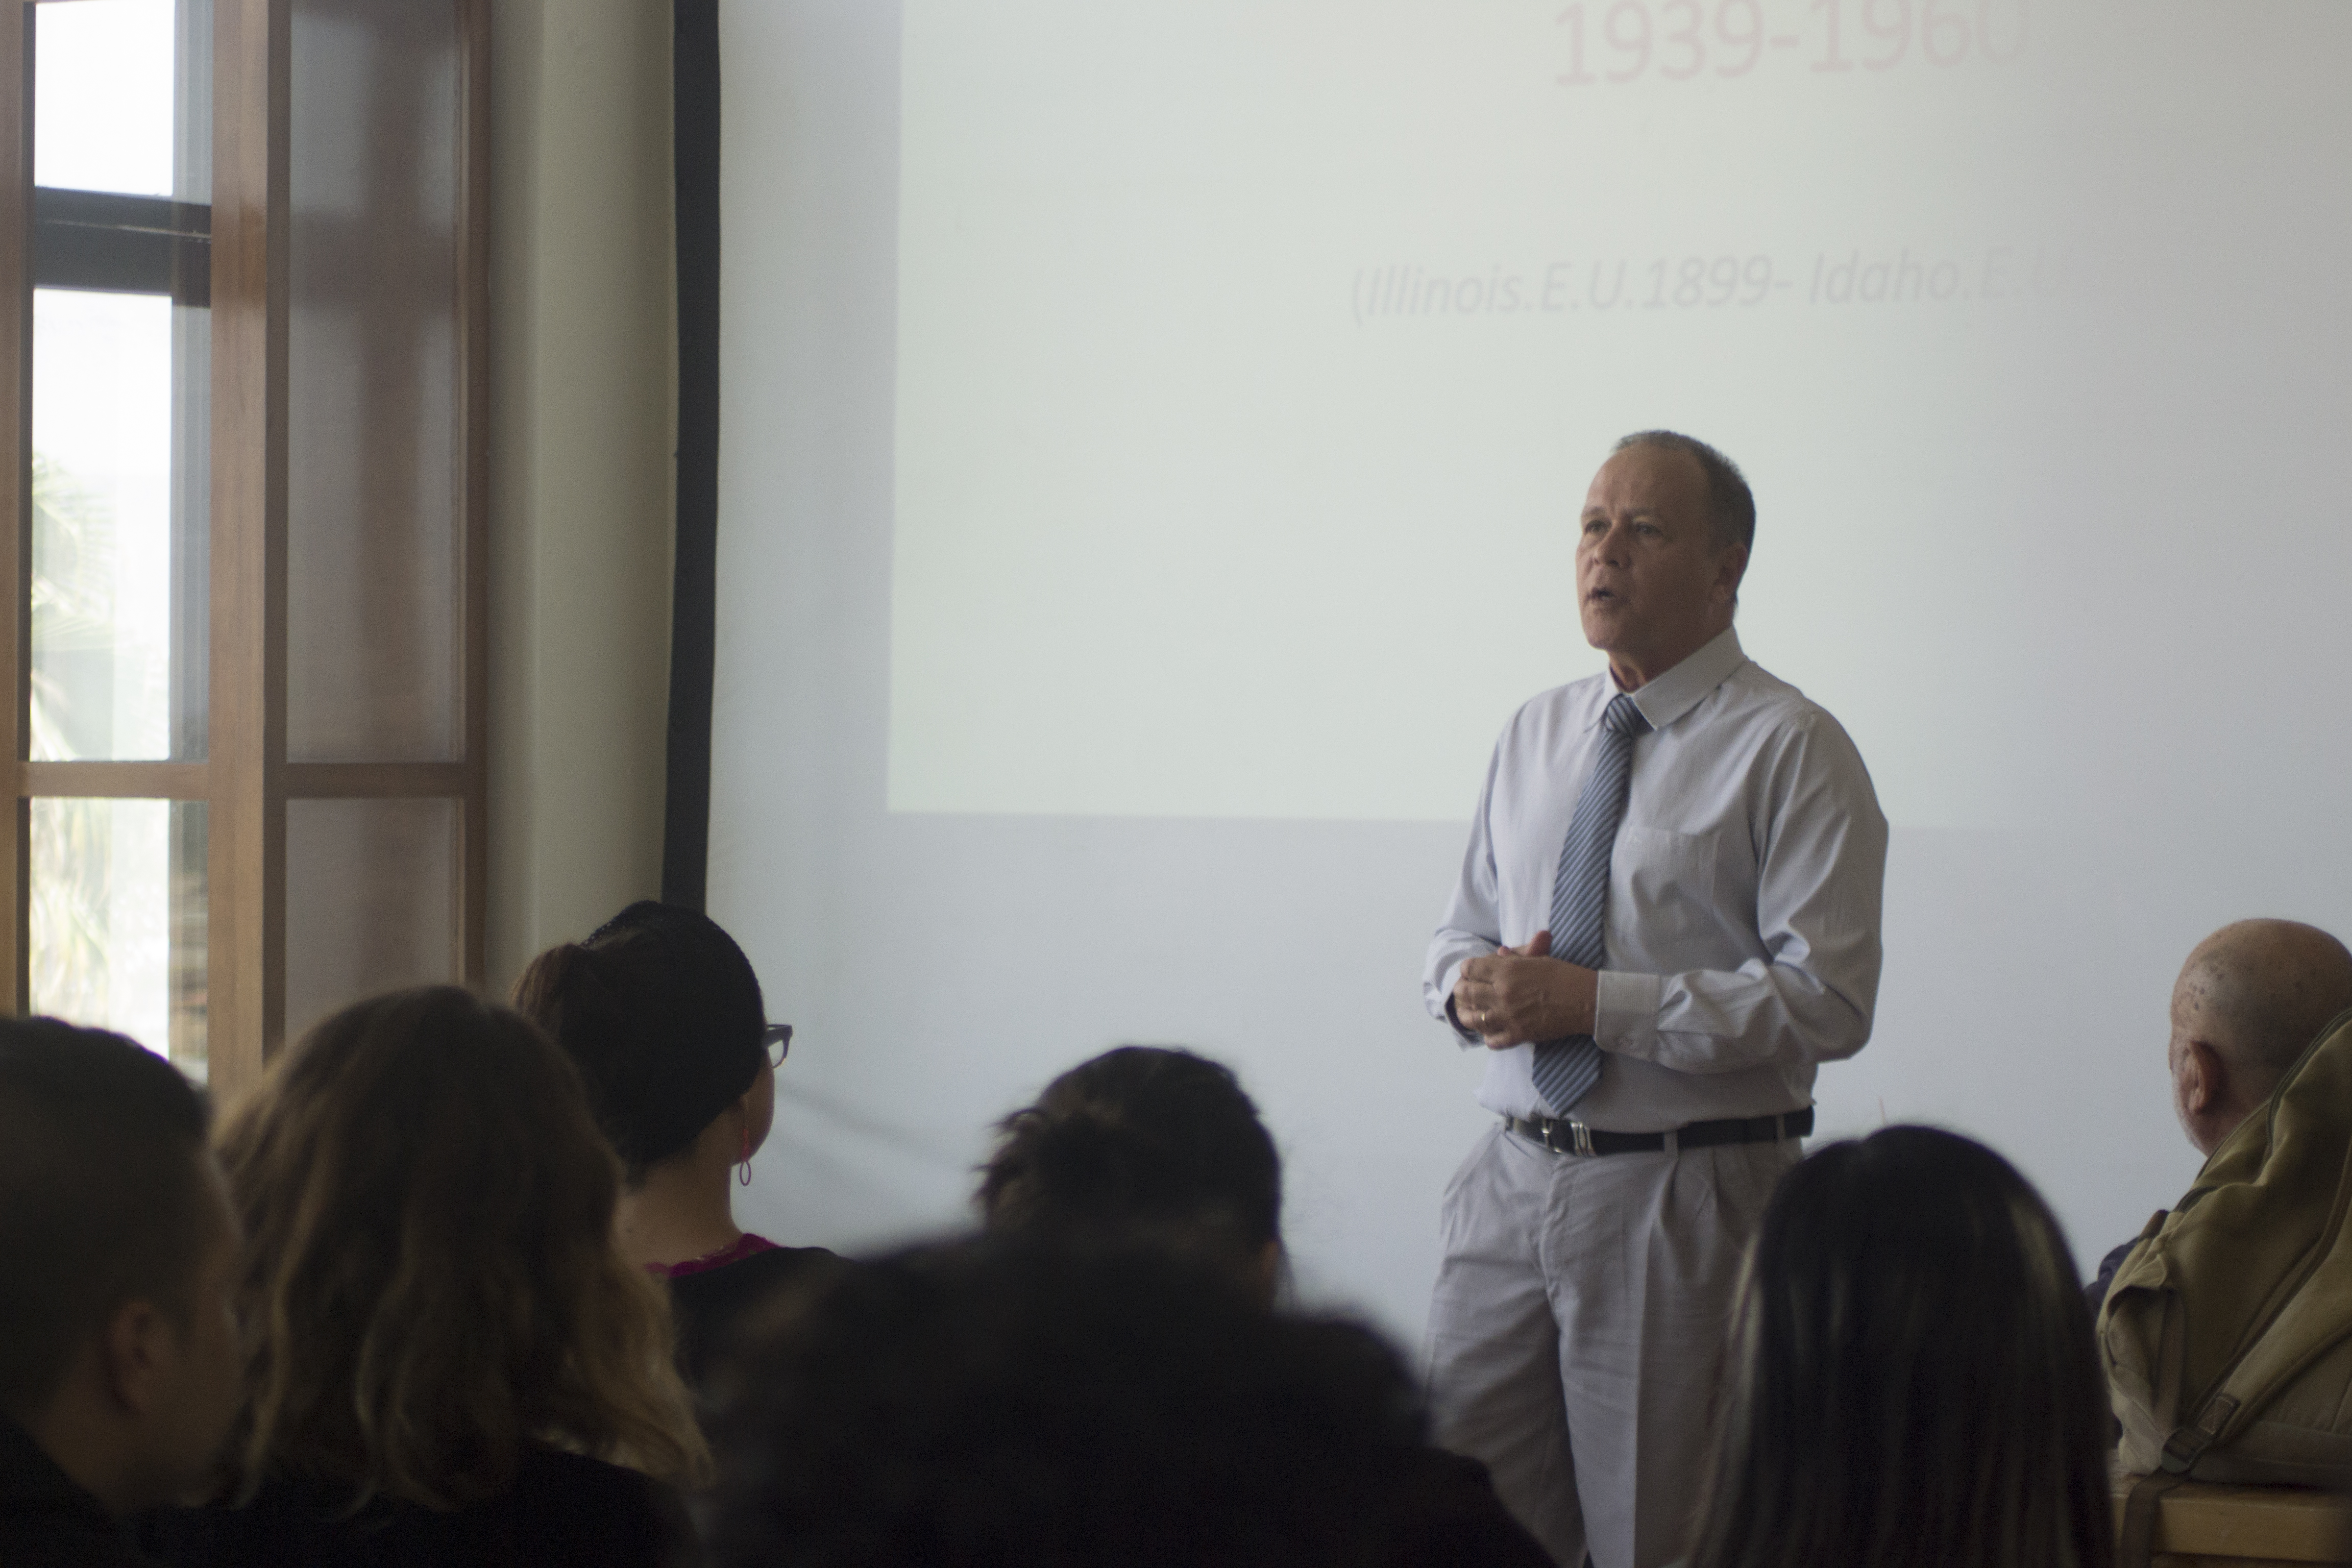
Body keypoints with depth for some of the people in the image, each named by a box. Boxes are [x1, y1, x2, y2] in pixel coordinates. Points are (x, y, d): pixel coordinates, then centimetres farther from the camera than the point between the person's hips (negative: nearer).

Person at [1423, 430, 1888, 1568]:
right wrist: (1471, 984, -5)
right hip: (1515, 1177, 6)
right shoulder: (1536, 735, 13)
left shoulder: (1790, 751, -7)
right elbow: (1459, 936, 21)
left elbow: (1825, 1000, -15)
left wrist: (1595, 1001, -19)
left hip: (1687, 1202, -5)